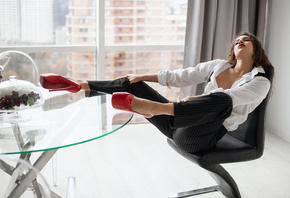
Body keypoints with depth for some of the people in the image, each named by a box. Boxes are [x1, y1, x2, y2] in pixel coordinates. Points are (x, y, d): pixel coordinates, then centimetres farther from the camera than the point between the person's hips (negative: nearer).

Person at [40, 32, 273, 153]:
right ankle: (81, 85, 6)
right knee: (132, 84, 5)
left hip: (199, 137, -6)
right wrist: (141, 77, 8)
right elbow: (180, 77, 13)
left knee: (223, 100, -38)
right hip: (179, 127, 6)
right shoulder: (218, 65, 15)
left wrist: (197, 98, -35)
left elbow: (230, 96, -19)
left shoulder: (260, 82, 0)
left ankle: (153, 108, -51)